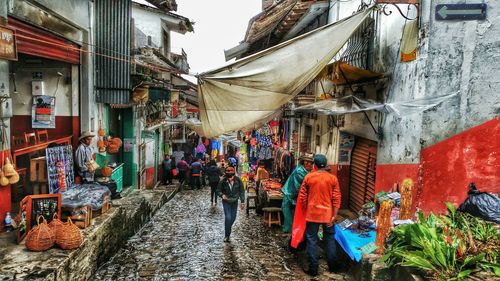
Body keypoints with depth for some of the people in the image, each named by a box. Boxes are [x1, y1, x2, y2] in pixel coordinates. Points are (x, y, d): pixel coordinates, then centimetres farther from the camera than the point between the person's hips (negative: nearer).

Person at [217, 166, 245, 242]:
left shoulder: (238, 180, -14)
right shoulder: (223, 181, -18)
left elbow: (242, 191, -4)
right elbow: (218, 190, -6)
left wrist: (242, 202, -5)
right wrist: (222, 195, -27)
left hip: (234, 202, 3)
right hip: (226, 202, -2)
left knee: (233, 218, 11)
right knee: (228, 217, -13)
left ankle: (228, 229, 39)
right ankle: (227, 235, 1)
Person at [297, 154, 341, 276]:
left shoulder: (308, 177, -5)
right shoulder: (333, 178, -3)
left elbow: (302, 197, -1)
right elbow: (336, 199, -6)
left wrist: (305, 211, 13)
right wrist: (334, 216, -1)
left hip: (312, 214, -1)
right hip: (327, 214, 1)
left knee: (312, 240, 7)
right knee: (330, 239, 17)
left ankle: (313, 269, 10)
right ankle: (331, 266, 27)